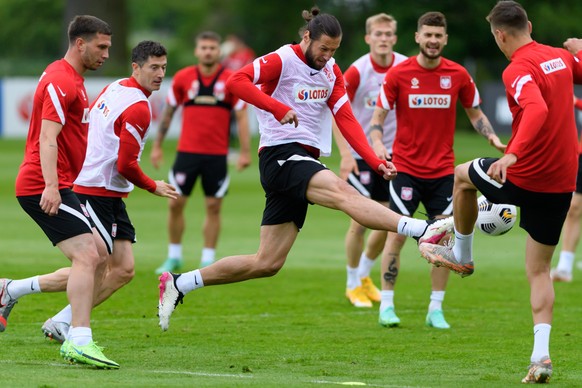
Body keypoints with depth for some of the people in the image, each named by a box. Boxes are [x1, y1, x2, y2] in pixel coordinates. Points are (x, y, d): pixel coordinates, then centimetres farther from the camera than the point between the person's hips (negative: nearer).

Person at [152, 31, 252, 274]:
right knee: (176, 204, 1)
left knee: (213, 207, 1)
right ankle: (174, 258, 15)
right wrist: (157, 146, 9)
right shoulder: (183, 78, 2)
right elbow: (168, 112, 10)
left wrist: (245, 152, -9)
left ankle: (208, 261, 9)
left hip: (217, 154, -1)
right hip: (187, 151, 1)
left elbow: (241, 116, -2)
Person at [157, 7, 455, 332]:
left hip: (304, 161, 8)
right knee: (343, 193, -30)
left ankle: (179, 284, 13)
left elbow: (346, 119, 5)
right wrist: (278, 107, -30)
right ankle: (422, 230, -49)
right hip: (280, 155, -8)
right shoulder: (282, 60, -7)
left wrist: (375, 161, -8)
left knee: (267, 263, 6)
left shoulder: (331, 72, 13)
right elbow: (236, 81, -21)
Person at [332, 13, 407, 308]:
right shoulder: (357, 71, -16)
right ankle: (353, 285, 14)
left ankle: (364, 275, 30)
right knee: (360, 223, -5)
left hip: (391, 154, 4)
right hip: (360, 155, -4)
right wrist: (346, 154, -23)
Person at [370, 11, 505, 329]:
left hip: (442, 170, 2)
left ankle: (436, 310, 7)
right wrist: (377, 145, -20)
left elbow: (475, 113, 12)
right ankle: (386, 306, 3)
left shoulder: (458, 75, 0)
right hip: (406, 168, -2)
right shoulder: (398, 74, -5)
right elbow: (378, 117, -2)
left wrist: (492, 137, -6)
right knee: (397, 235, -6)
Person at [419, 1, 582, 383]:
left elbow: (537, 110, -35)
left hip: (523, 176, -6)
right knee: (540, 271, 12)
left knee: (463, 175, 27)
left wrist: (513, 153, -44)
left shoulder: (517, 70, -18)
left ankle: (462, 255, 42)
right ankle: (541, 354, -1)